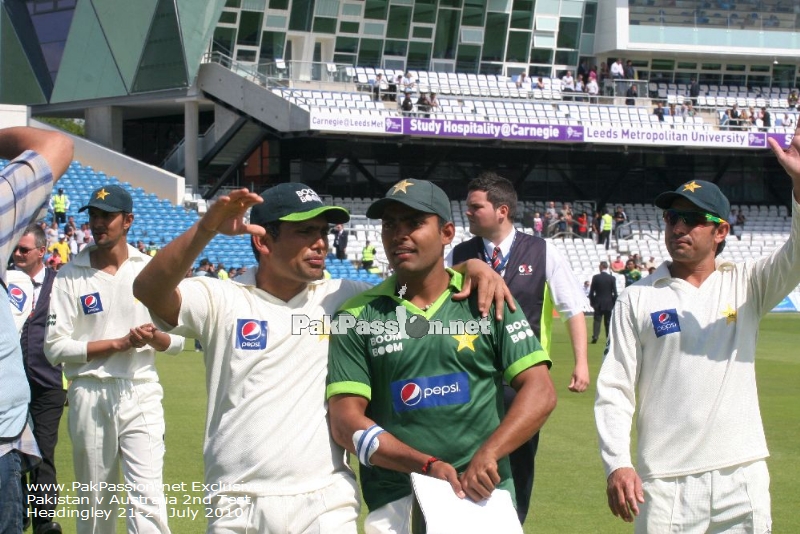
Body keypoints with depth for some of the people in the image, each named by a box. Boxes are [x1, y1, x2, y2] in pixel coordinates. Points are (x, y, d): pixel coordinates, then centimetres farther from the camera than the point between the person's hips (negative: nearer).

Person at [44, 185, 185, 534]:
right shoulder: (70, 275, 1)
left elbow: (176, 340, 8)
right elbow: (55, 347, -6)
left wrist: (153, 338, -15)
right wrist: (120, 343, -13)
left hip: (141, 392, 0)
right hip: (90, 396, 0)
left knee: (147, 498, -12)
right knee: (94, 501, 8)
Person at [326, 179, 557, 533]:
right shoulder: (357, 316, 3)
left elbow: (540, 392, -1)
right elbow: (346, 421, -4)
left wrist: (488, 454, -18)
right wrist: (427, 465, -17)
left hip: (484, 494, 0)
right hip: (395, 503, 0)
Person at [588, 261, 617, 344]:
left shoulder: (595, 277, -6)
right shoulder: (612, 278, -4)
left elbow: (591, 291, -3)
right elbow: (615, 292, -4)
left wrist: (592, 302, 7)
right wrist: (614, 303, 4)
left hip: (598, 303, -1)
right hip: (609, 303, 1)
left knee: (597, 320, 0)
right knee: (608, 321, 6)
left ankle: (595, 336, -13)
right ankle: (609, 337, 4)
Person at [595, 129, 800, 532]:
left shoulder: (745, 285, 7)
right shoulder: (637, 299, 5)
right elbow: (614, 390, 1)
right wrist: (616, 465, -12)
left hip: (743, 481, 1)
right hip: (664, 483, -1)